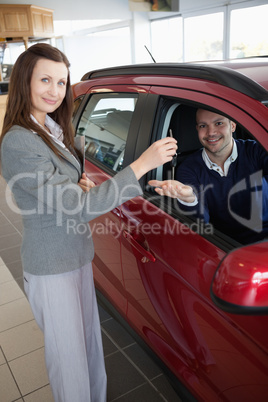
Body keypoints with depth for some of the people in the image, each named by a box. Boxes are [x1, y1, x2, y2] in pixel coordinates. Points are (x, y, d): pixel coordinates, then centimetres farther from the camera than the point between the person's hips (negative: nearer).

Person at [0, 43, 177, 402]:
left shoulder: (55, 129, 6)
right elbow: (76, 206, -29)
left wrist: (83, 185, -6)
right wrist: (142, 164, -31)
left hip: (78, 254, 8)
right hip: (51, 268, -8)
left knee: (90, 342, 23)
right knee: (70, 357, 10)